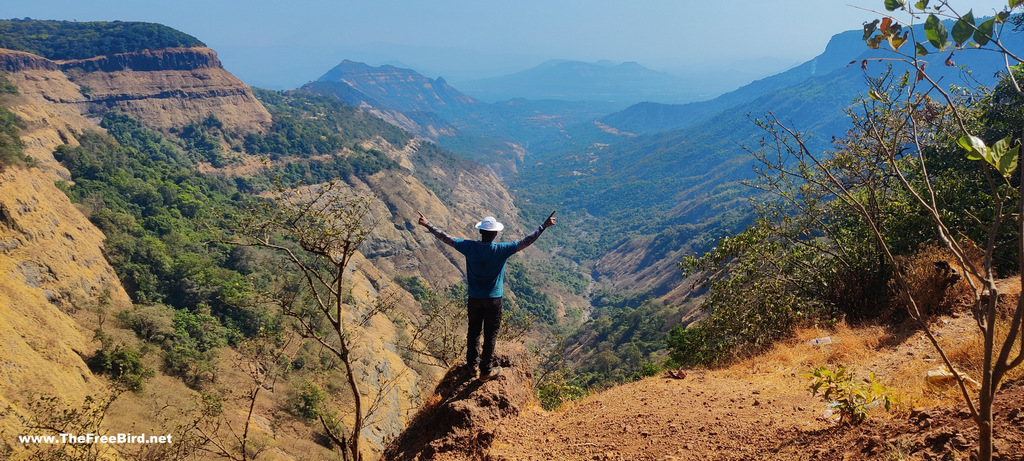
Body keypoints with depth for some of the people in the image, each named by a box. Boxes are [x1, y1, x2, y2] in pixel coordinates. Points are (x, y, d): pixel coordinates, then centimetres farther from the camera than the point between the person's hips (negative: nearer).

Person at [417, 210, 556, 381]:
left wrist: (428, 225, 7)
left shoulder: (470, 247, -13)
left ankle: (472, 361, 39)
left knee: (473, 330, 22)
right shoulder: (501, 250, -20)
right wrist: (544, 226, -11)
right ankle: (486, 370, 20)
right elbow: (526, 241, -17)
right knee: (490, 334, 10)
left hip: (474, 298, 3)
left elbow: (446, 238, -4)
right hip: (493, 299, -3)